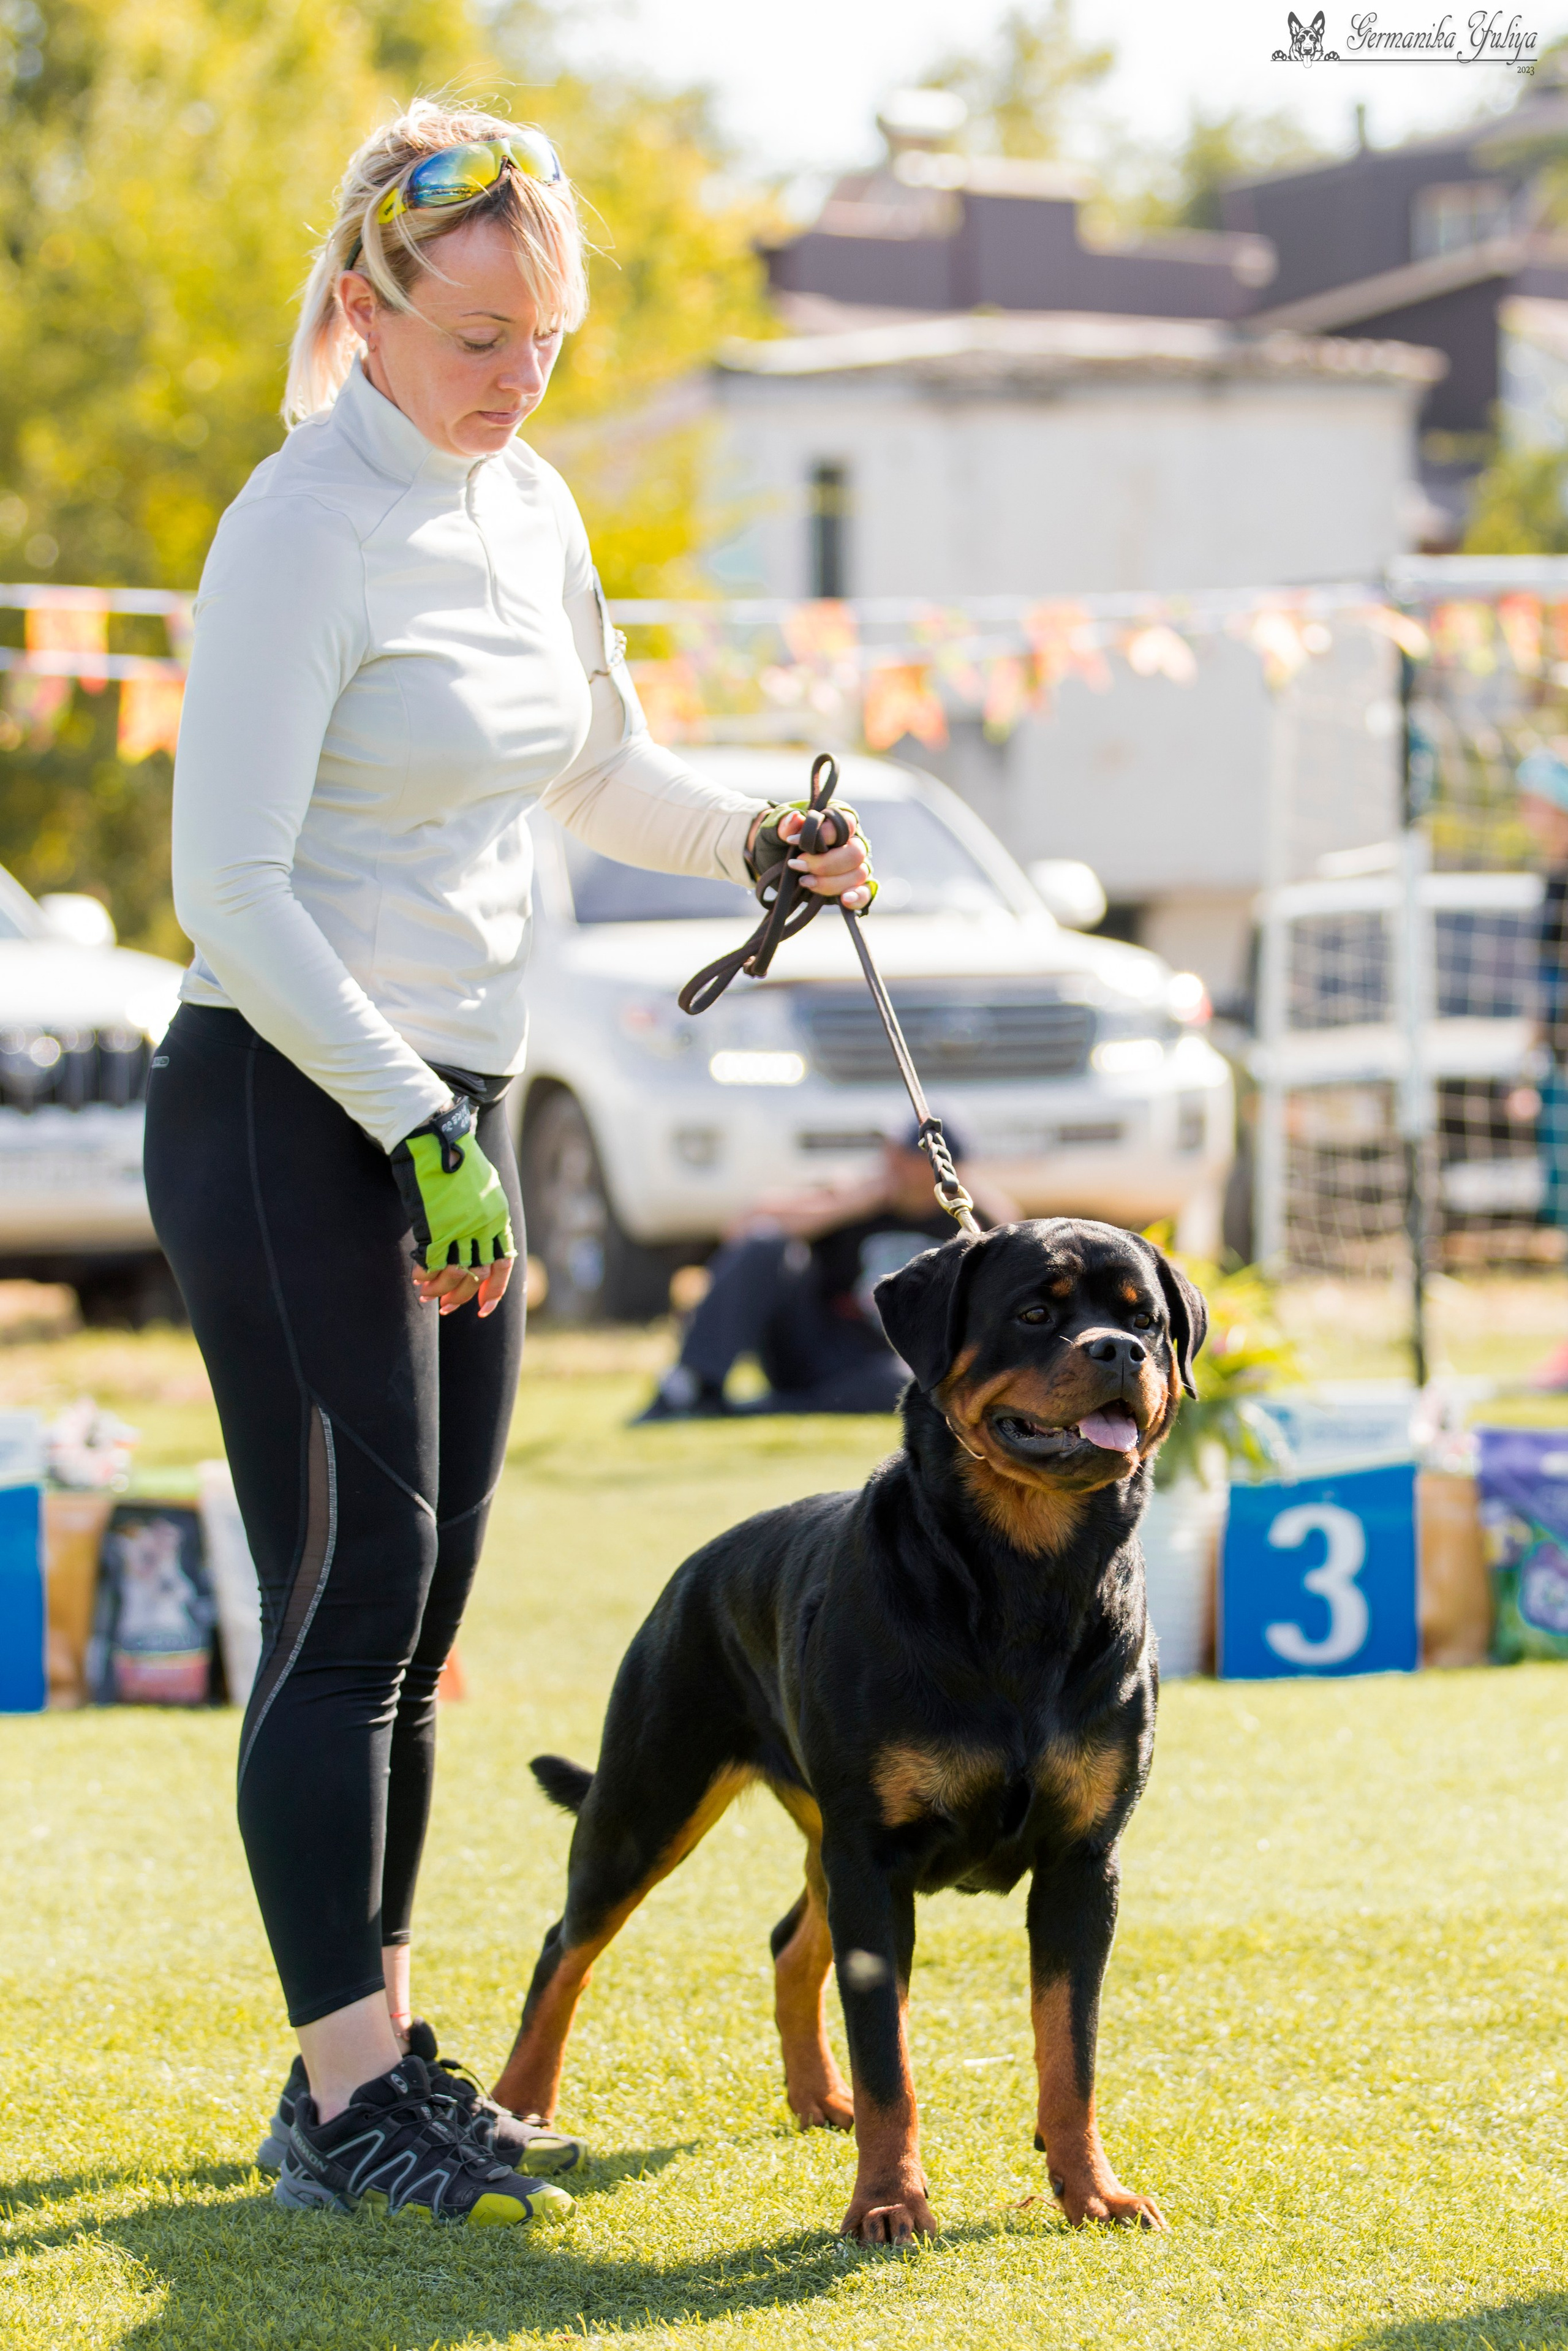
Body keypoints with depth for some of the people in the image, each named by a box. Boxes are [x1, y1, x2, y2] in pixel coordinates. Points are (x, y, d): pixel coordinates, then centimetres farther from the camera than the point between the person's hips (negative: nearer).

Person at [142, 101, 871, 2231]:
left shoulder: (529, 509, 10)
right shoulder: (307, 525, -14)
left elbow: (601, 775, 27)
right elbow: (230, 885, -19)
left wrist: (755, 840, 8)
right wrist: (418, 1136, -22)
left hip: (450, 1117, 8)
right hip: (285, 1110, -8)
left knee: (415, 1617, 10)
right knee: (355, 1595, -10)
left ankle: (375, 2054, 18)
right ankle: (342, 2100, -7)